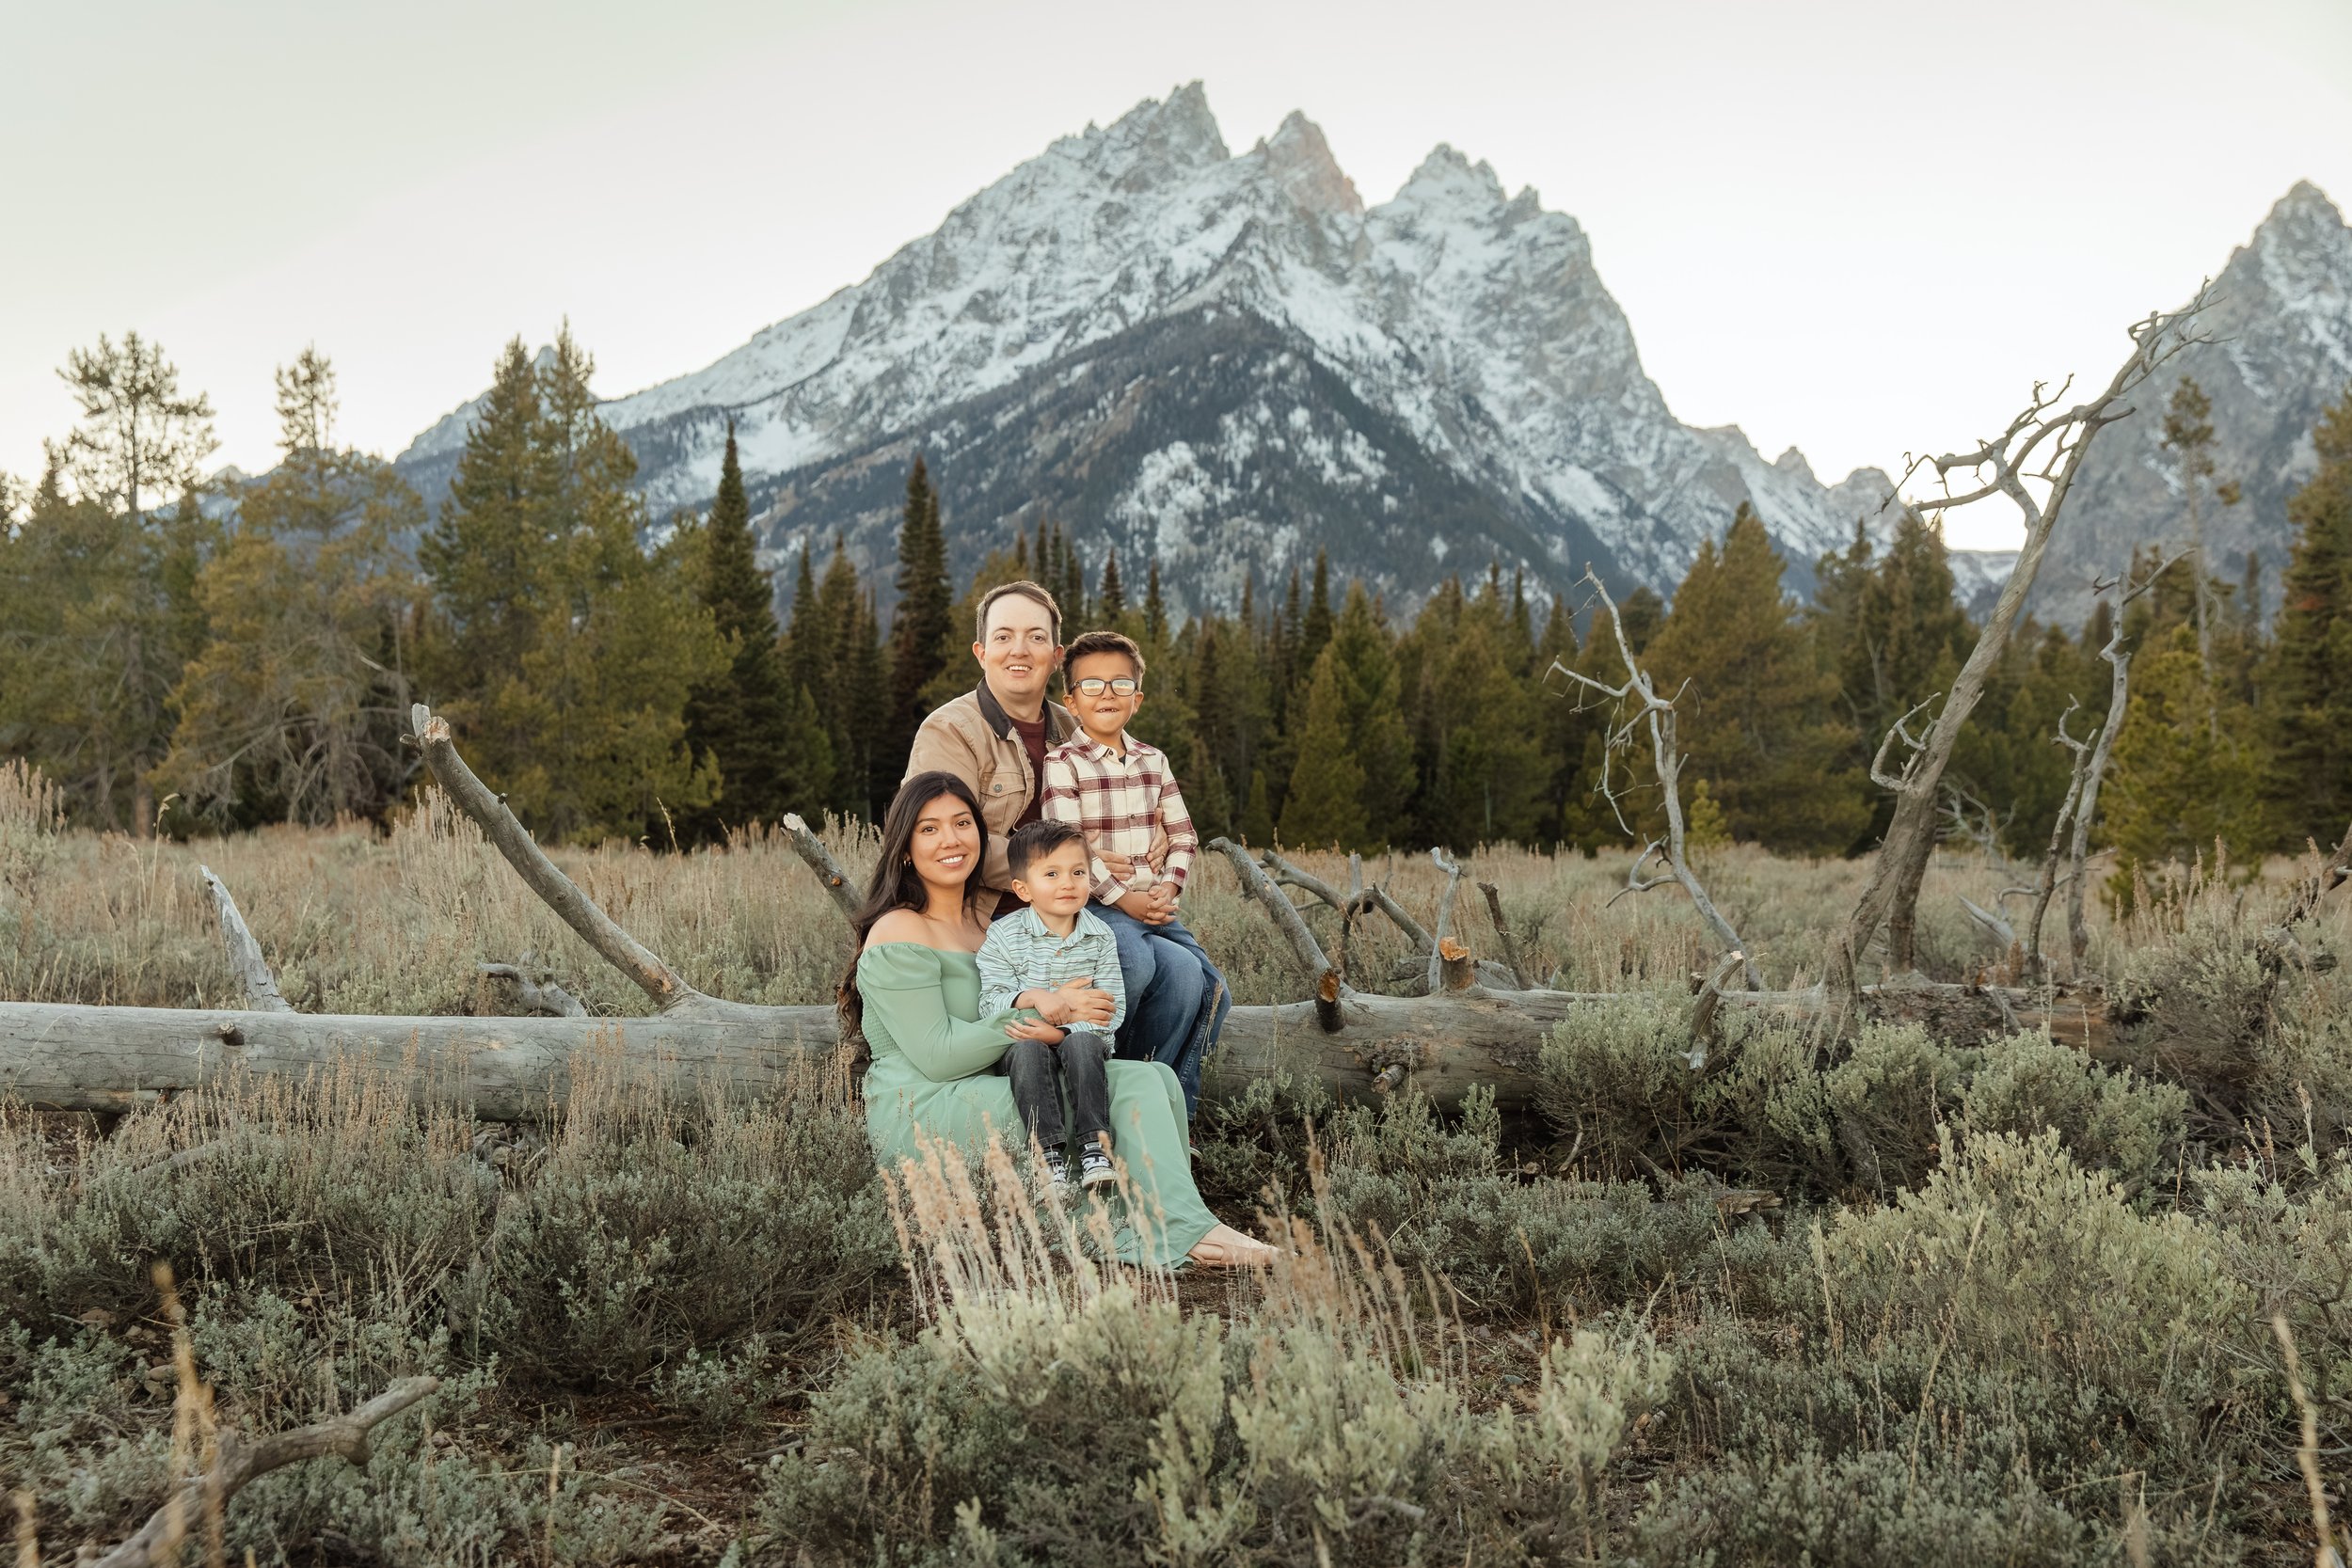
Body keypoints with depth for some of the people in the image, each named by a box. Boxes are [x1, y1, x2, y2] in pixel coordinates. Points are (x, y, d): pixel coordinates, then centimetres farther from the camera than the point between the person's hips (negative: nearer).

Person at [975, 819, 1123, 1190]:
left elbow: (1113, 1008, -6)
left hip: (1081, 1037, 1)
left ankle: (1094, 1146, -33)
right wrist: (1026, 999, -28)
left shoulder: (1100, 937, 0)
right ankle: (1050, 1150, -34)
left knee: (1082, 1044, -33)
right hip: (1023, 1037, 0)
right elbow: (990, 1001, -6)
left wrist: (1061, 1032, -21)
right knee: (1027, 1052, -34)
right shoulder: (1003, 937, -2)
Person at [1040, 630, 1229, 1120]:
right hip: (1098, 909, -6)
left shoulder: (1153, 761, 14)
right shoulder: (1063, 763, -4)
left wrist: (1168, 887, -6)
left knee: (1214, 993, -9)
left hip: (1154, 906, 6)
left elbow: (1183, 835, 12)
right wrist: (1124, 899, -17)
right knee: (1182, 971, -28)